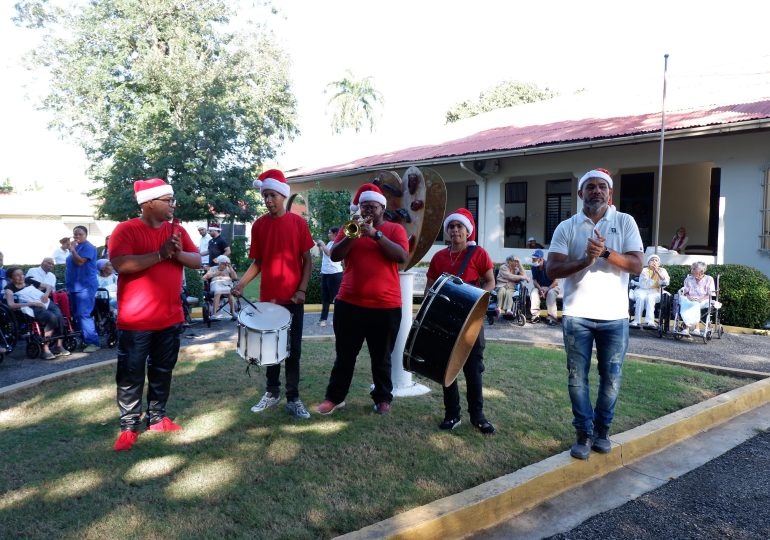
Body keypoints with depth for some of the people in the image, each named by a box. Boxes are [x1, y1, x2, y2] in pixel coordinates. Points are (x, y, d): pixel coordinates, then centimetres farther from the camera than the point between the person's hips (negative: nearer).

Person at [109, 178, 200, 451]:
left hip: (170, 317, 6)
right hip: (135, 320, -5)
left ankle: (157, 417, 29)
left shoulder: (177, 230, 8)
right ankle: (129, 427, 16)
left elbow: (197, 261, 5)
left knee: (162, 372, 15)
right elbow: (121, 264, -24)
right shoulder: (126, 230, -10)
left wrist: (178, 254, -15)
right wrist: (160, 254, -23)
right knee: (131, 375, 4)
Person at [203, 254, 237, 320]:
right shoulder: (213, 268, 23)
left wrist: (230, 267, 6)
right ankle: (214, 314, -46)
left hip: (227, 284, 1)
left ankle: (233, 312, -39)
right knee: (218, 292, -38)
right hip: (216, 283, -1)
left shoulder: (228, 269, 25)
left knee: (230, 292, -36)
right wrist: (216, 274, -1)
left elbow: (235, 277, 9)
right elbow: (205, 277, 9)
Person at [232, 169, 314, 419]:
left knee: (293, 349, 5)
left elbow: (307, 260, 0)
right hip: (267, 298, 2)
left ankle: (293, 398, 13)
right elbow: (257, 262, 8)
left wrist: (302, 289, -10)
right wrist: (241, 283, -8)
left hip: (293, 298, -2)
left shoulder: (298, 222, -2)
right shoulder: (259, 225, 3)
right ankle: (272, 392, 26)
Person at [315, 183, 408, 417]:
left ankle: (383, 398, 23)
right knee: (344, 355, 9)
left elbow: (402, 256, -13)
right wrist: (353, 235, -17)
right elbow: (335, 256, -2)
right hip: (349, 303, 2)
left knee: (381, 357, 10)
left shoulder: (395, 229, 4)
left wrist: (376, 234, -20)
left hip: (386, 306, -2)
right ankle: (335, 397, 20)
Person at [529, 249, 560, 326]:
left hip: (552, 287, -3)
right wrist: (540, 289, -24)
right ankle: (535, 315, -27)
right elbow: (534, 281, -4)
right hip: (540, 287, 4)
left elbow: (556, 281, -17)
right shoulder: (534, 267, -6)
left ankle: (551, 317, -32)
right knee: (533, 292, -27)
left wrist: (547, 289, -29)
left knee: (551, 293, -36)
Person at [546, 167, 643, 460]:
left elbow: (636, 265, -6)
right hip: (577, 315, 0)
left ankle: (602, 430, 28)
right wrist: (585, 261, -21)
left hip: (614, 316, 0)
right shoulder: (566, 227, 2)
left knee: (611, 377, 10)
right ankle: (584, 433, 19)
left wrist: (605, 252, -21)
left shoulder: (625, 222, 3)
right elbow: (552, 270, -6)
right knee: (577, 377, 5)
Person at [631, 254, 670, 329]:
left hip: (655, 292, 0)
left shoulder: (662, 270, 4)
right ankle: (637, 321, -31)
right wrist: (653, 276, -22)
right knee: (641, 297, -33)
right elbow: (644, 285, -14)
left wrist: (658, 272, -21)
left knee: (650, 297, -33)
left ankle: (649, 321, -38)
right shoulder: (644, 271, -1)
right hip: (642, 290, 0)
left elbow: (666, 282, -13)